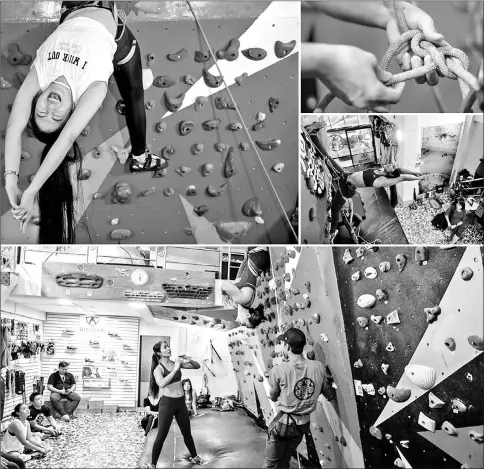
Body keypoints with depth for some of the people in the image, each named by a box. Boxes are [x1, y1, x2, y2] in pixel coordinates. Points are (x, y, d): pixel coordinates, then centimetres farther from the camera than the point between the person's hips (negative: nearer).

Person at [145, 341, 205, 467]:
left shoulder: (176, 363, 3)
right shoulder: (158, 369, -10)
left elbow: (197, 366, 8)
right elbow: (162, 383, -31)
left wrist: (189, 360, -13)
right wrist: (175, 369, -29)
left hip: (181, 402, 5)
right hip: (167, 403, -5)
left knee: (187, 432, 19)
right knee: (161, 435, -2)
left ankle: (194, 457, 37)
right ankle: (152, 464, 10)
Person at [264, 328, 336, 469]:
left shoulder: (278, 371, -21)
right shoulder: (319, 367, -11)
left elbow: (273, 398, -3)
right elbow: (330, 396, 3)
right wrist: (329, 379, 19)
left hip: (283, 424, -4)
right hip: (303, 425, 4)